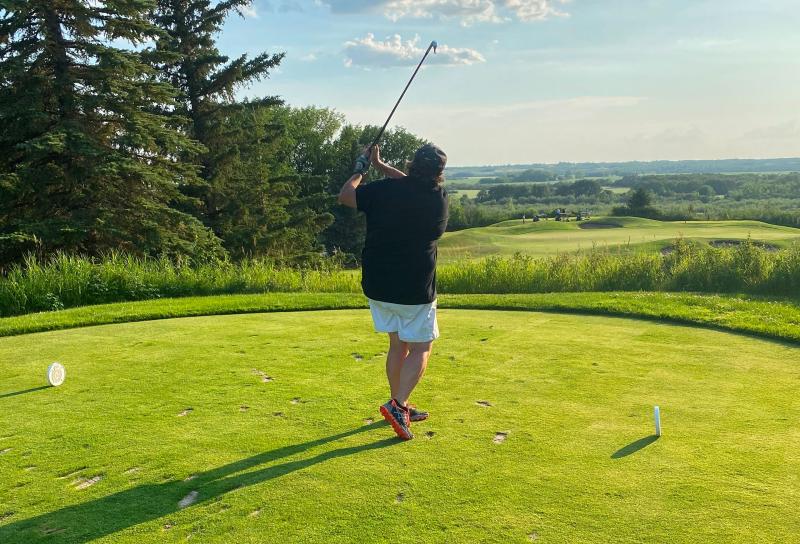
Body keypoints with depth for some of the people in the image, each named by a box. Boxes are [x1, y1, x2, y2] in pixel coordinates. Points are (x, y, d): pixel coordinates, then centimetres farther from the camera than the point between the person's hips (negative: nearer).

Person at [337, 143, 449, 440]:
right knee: (421, 347, 9)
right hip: (415, 290, -3)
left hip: (378, 286, 3)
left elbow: (344, 195, 5)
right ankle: (398, 404, -7)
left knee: (397, 344, 17)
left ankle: (400, 407, 27)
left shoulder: (384, 190, -10)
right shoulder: (439, 197, -7)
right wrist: (380, 166, 18)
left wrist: (361, 168, 19)